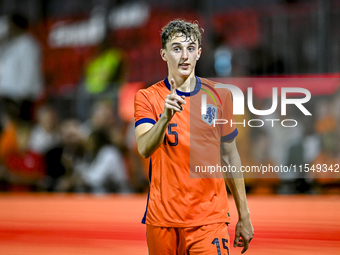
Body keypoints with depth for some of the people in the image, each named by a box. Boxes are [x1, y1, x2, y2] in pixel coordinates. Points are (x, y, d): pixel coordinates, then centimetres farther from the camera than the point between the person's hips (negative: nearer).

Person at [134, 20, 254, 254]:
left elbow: (230, 156, 13)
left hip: (210, 219, 1)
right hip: (162, 221, -1)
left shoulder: (219, 95, 6)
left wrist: (244, 216, 13)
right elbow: (144, 149, -18)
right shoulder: (147, 98, -1)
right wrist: (166, 116, -37)